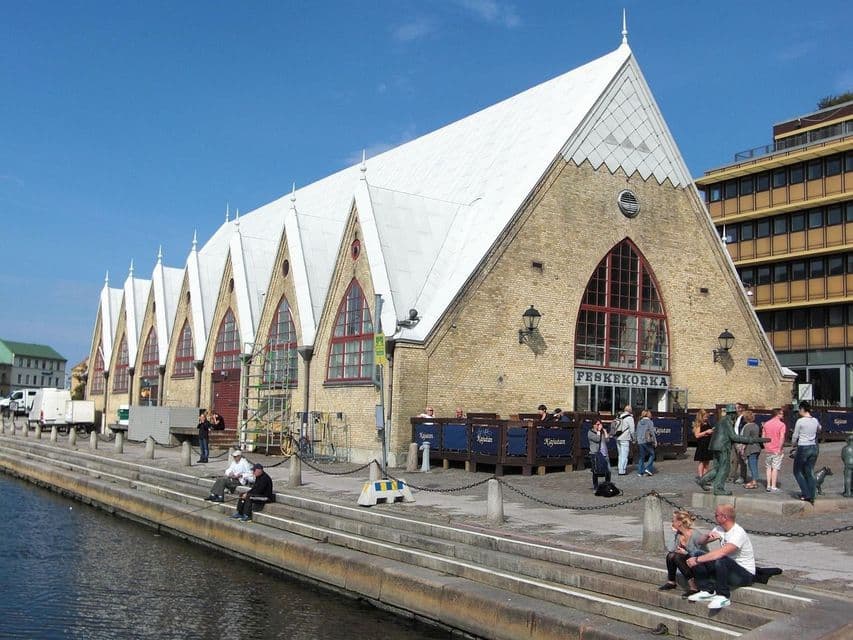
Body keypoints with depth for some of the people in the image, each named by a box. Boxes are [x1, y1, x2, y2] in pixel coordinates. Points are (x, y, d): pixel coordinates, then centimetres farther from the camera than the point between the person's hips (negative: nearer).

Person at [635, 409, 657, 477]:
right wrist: (655, 441, -2)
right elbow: (652, 432, -9)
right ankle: (648, 468, -6)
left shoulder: (639, 423, 10)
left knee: (642, 456, 11)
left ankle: (640, 471, 8)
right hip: (648, 441, -5)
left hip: (640, 441, 5)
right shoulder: (650, 422, -6)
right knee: (652, 455, 8)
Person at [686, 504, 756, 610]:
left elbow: (721, 553, -37)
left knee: (720, 560, -38)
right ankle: (708, 591, -6)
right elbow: (699, 542, 5)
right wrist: (707, 535, -18)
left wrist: (697, 560, -33)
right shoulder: (720, 529, 3)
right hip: (727, 569, 8)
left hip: (745, 574, -8)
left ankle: (723, 597, -20)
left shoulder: (738, 533, -24)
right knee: (697, 555, -6)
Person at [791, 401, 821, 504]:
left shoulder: (800, 421, -14)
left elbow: (795, 436, -6)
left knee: (798, 472, 9)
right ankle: (811, 497, 10)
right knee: (810, 473, 11)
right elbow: (819, 430, 26)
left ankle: (806, 494, 2)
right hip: (813, 448, 6)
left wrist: (794, 445, 13)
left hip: (803, 448, -6)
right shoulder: (815, 421, 3)